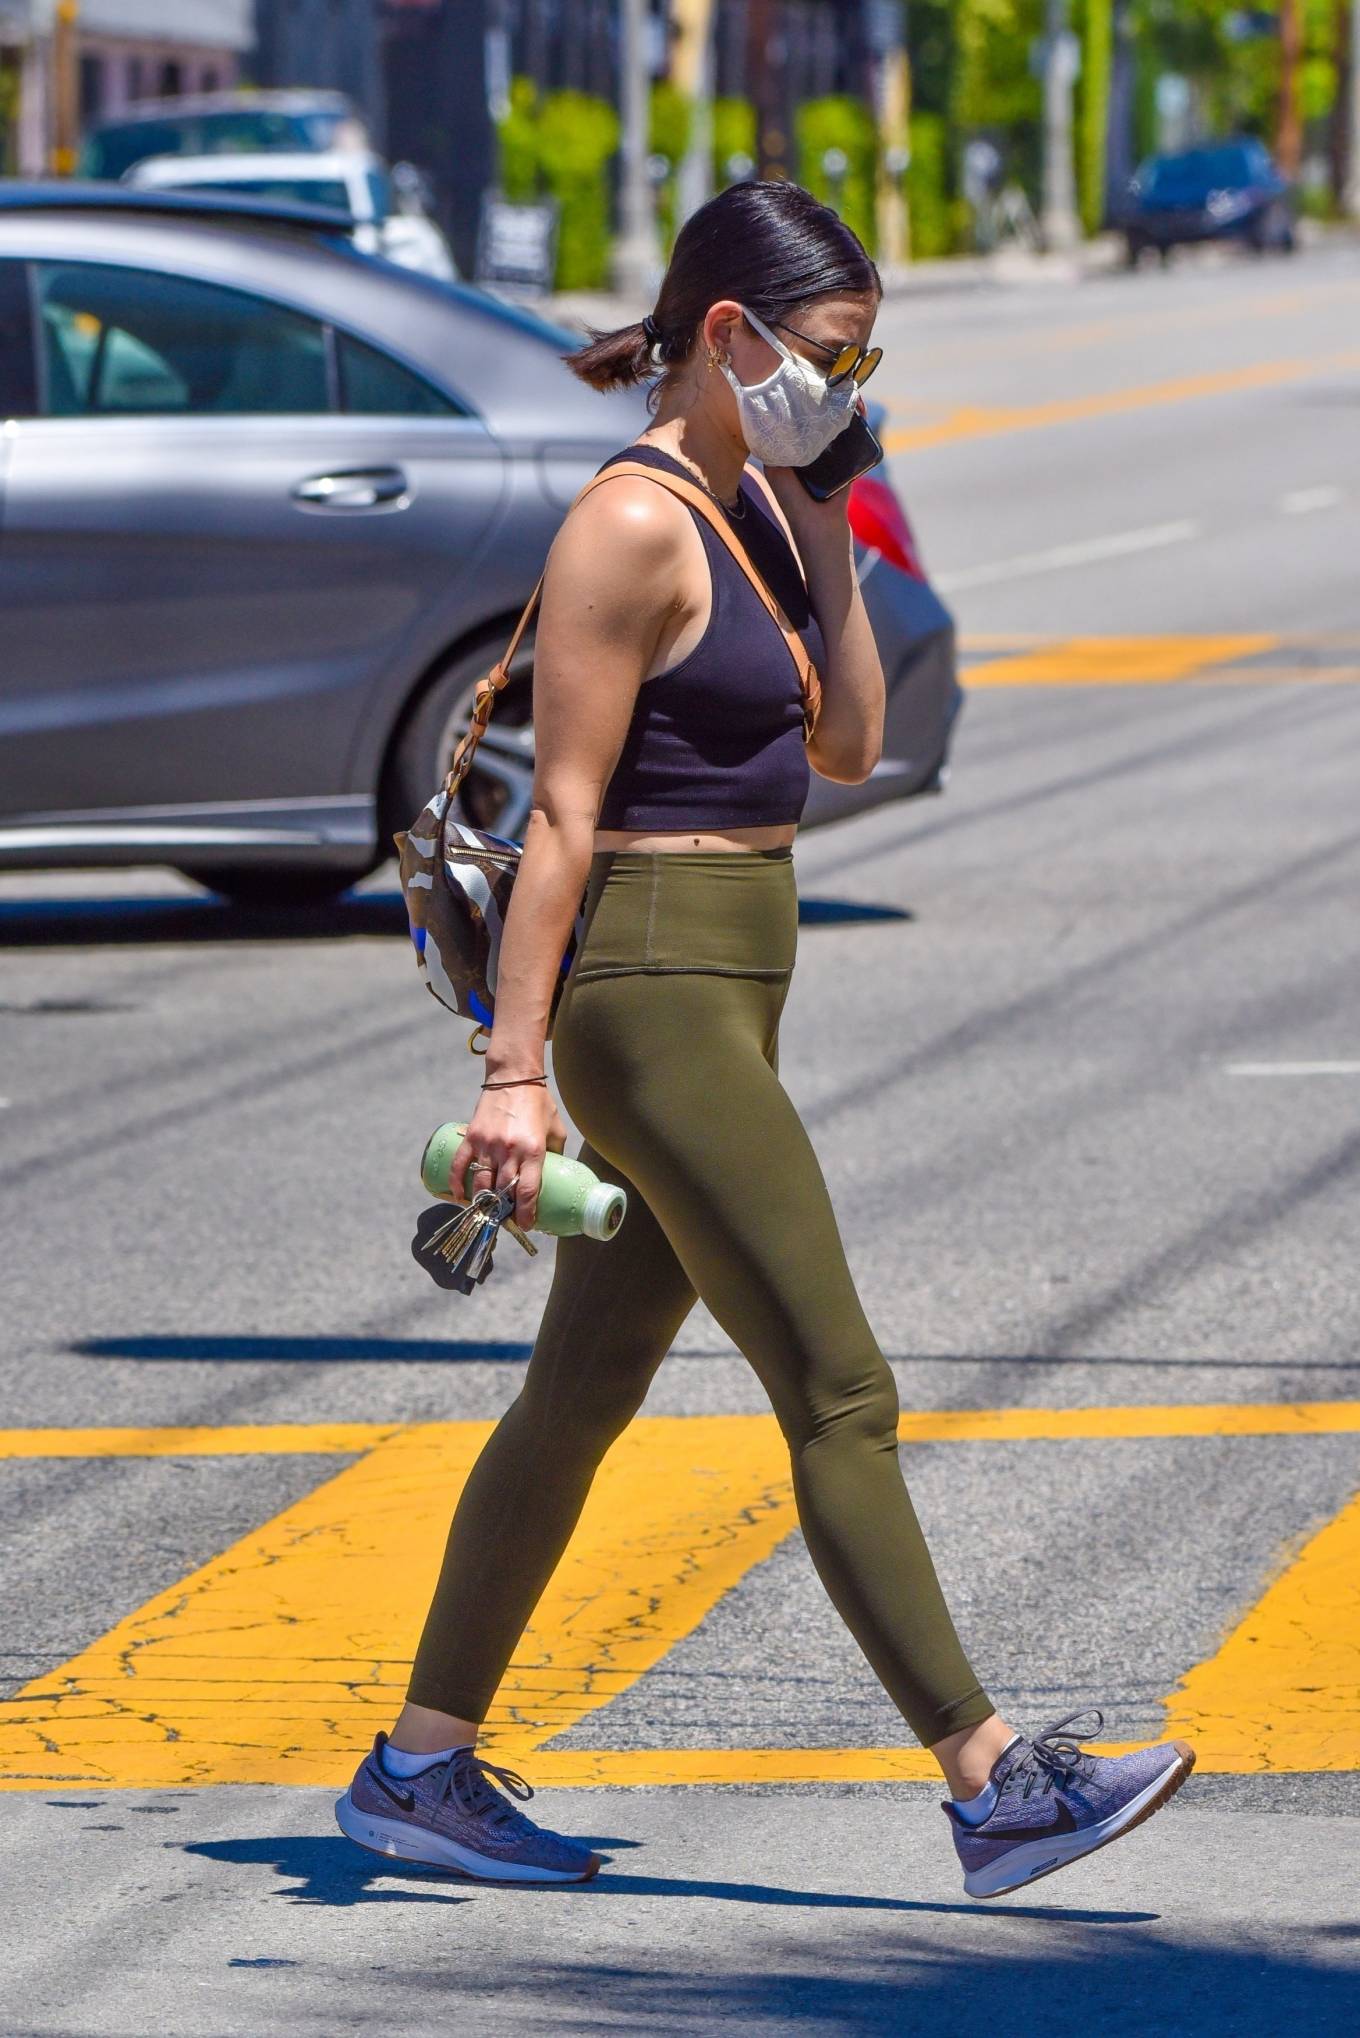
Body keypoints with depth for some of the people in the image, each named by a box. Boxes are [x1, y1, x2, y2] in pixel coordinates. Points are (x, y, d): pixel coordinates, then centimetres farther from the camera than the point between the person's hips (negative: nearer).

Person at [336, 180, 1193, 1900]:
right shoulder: (632, 530, -15)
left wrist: (827, 536, 7)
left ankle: (423, 1765, 21)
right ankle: (993, 1787, -9)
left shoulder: (751, 512, 13)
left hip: (721, 1003, 10)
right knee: (840, 1399, -9)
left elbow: (847, 747, 15)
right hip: (654, 998, -10)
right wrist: (515, 1070, -19)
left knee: (583, 1393, 14)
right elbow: (563, 813, -17)